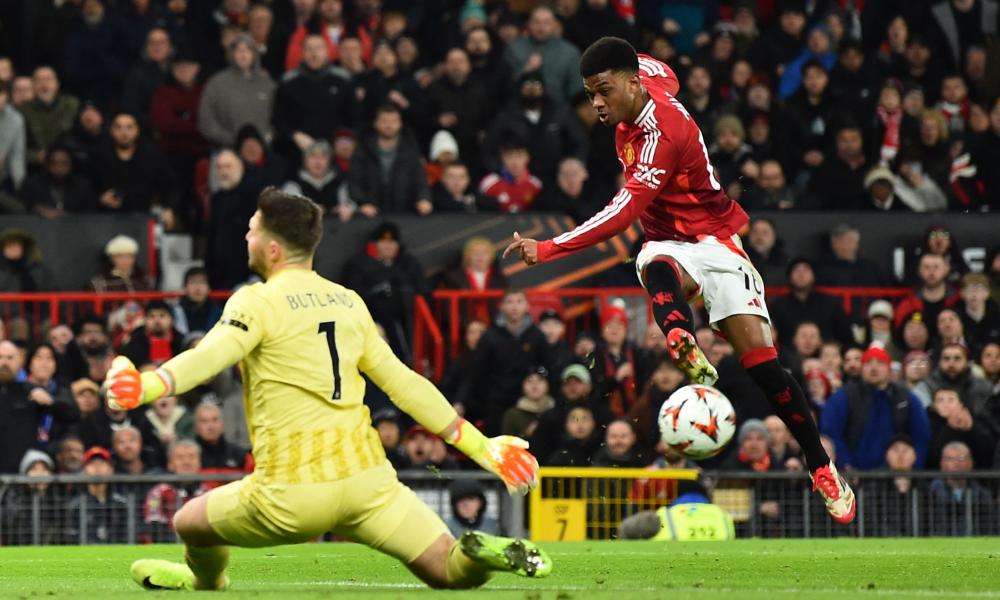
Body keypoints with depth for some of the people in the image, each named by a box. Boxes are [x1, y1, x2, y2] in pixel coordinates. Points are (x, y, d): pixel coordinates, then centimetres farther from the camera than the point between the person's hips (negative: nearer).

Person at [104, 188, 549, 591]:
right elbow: (404, 383, 18)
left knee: (189, 522, 22)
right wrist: (480, 447, 25)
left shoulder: (258, 302, -5)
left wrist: (146, 387, -42)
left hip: (291, 494, -5)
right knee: (450, 572, 8)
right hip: (366, 476, 5)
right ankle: (484, 554, -23)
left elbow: (209, 357, -25)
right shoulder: (349, 303, 14)